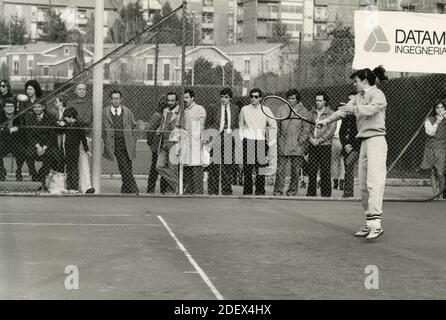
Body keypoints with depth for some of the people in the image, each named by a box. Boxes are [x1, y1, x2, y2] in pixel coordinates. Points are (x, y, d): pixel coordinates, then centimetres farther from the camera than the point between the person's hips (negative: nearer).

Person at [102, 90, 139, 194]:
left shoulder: (127, 111, 11)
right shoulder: (105, 112, 6)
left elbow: (134, 126, 15)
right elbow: (103, 129, 8)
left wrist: (133, 141, 6)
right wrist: (107, 143, 1)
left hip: (127, 143, 2)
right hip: (115, 143, -2)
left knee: (128, 168, 2)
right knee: (125, 168, -11)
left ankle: (125, 189, 16)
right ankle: (133, 190, -8)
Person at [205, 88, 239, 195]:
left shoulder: (235, 109, 10)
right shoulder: (213, 108, 4)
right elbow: (207, 125, 7)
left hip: (229, 139, 2)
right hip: (216, 138, -2)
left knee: (228, 164, 2)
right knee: (214, 164, -3)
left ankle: (227, 190, 9)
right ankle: (213, 190, 2)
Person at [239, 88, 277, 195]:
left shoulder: (265, 110, 6)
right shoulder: (244, 110, 8)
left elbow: (273, 125, 13)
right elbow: (240, 125, 17)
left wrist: (271, 140, 7)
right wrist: (241, 138, 8)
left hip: (261, 141, 0)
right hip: (248, 141, 0)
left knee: (260, 167, -2)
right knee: (247, 167, -4)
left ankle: (260, 191, 2)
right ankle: (247, 191, 0)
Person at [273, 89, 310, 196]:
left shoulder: (303, 111, 4)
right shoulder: (282, 109, 11)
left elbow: (306, 129, 1)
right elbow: (278, 125, 16)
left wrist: (300, 141, -7)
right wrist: (278, 139, 6)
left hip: (297, 147, -2)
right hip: (283, 146, 2)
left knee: (295, 170, 1)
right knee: (280, 169, -2)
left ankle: (292, 192, 10)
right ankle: (278, 192, 1)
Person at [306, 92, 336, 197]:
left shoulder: (330, 114, -1)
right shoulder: (312, 113, 13)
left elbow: (331, 130, -8)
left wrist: (319, 140, -12)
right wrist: (311, 138, -4)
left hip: (325, 146, -4)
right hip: (312, 145, 4)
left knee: (325, 172, -4)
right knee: (311, 171, 3)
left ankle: (326, 194, 2)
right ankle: (311, 193, 8)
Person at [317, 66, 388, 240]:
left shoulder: (378, 95, -6)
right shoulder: (359, 97, 18)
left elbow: (372, 108, -24)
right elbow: (344, 110, 20)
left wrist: (354, 108, -26)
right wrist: (326, 120, 16)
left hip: (376, 140, -9)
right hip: (364, 142, 9)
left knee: (374, 182, -18)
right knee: (363, 185, 6)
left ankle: (376, 222, -25)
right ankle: (370, 224, 10)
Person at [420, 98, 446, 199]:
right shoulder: (430, 120, 8)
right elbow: (430, 132, -5)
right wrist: (437, 122, -9)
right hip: (431, 148, 1)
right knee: (433, 172, 1)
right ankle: (435, 194, 7)